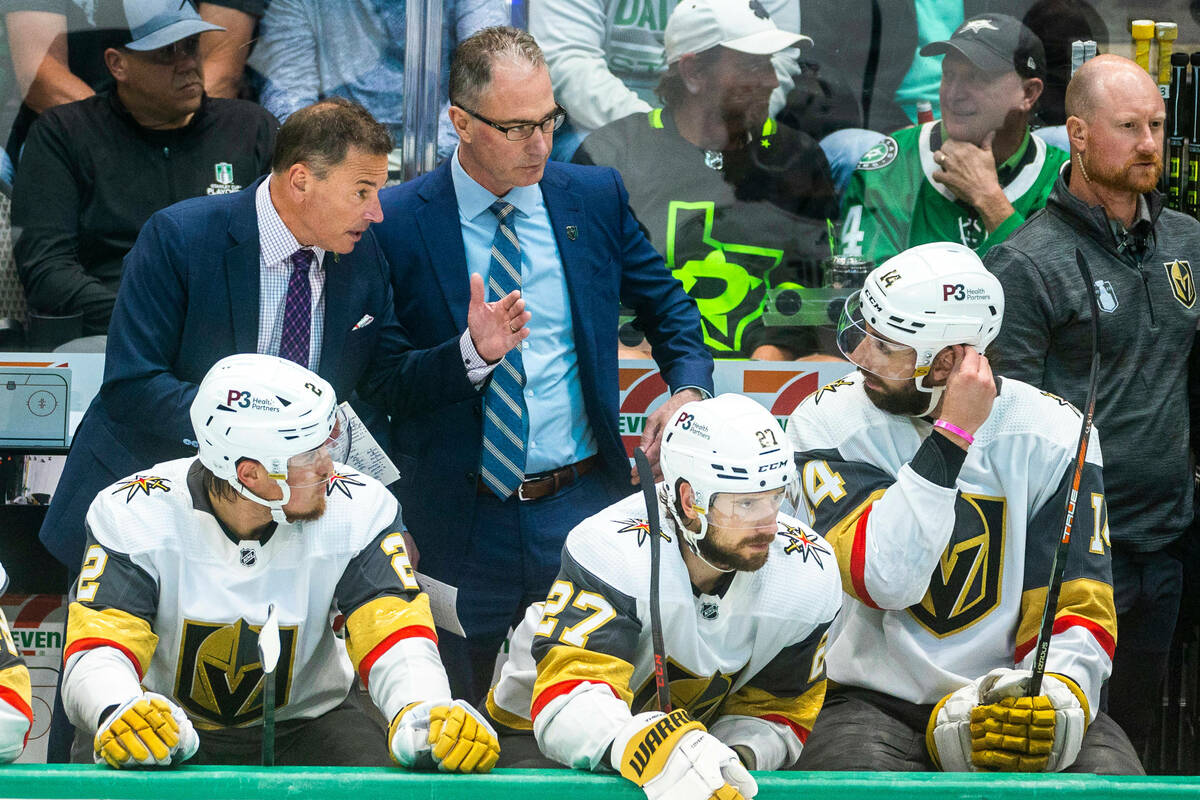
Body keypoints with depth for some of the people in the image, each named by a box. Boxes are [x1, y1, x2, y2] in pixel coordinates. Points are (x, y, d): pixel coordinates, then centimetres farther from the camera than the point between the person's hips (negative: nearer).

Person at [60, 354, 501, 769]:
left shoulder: (358, 510, -14)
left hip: (303, 724, 1)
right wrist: (118, 713, -51)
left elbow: (396, 638, -20)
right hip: (176, 723, -1)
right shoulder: (137, 516, -19)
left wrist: (423, 716, -45)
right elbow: (95, 654, -26)